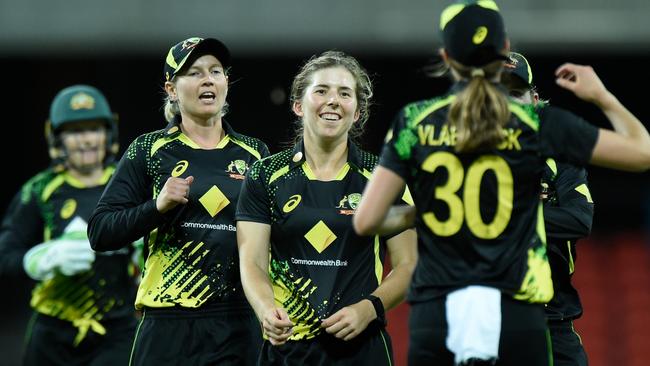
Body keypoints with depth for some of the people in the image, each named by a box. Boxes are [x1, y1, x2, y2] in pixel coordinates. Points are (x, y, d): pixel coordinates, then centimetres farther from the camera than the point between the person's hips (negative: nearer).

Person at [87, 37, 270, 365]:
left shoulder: (254, 153, 11)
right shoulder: (149, 151, 4)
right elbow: (100, 233, -2)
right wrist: (156, 207, -16)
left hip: (242, 324, 2)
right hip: (171, 324, -2)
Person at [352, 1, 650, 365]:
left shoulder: (414, 122, 1)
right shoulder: (537, 123, -2)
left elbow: (366, 220, -1)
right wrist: (602, 97, 20)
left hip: (435, 319, 1)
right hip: (515, 318, -1)